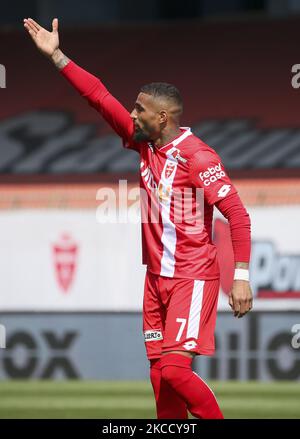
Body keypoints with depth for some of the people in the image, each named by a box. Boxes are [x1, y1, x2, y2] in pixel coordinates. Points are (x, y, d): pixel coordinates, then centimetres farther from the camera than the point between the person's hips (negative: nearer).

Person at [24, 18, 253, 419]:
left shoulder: (197, 157, -15)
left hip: (192, 279, -8)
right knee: (159, 371, 4)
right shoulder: (146, 144, 7)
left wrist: (241, 276, -25)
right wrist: (56, 56, 9)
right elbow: (101, 98, 10)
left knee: (174, 369, -17)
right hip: (157, 276, 8)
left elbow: (238, 214, -19)